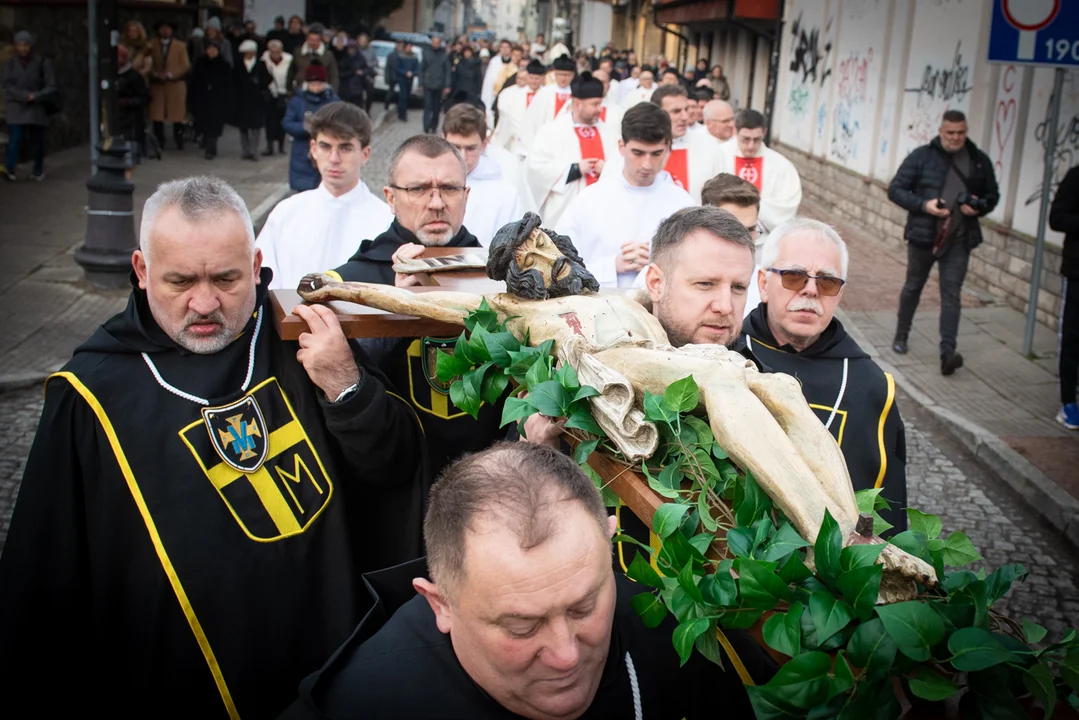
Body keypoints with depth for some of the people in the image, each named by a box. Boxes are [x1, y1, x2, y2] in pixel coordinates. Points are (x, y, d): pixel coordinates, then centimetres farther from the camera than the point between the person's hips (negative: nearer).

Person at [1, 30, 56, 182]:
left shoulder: (42, 62, -1)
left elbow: (51, 87, -3)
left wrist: (35, 97, -15)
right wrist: (26, 96, -15)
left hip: (37, 108, 0)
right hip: (16, 108, 0)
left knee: (37, 140, 5)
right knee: (14, 139, -12)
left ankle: (38, 170, 19)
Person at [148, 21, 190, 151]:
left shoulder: (180, 46, 8)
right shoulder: (151, 45, 7)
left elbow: (185, 65, 1)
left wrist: (170, 74, -10)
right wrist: (156, 74, -13)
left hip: (176, 83, 0)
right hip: (157, 84, 0)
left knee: (177, 114, -1)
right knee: (157, 114, -3)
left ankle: (179, 141, 7)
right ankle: (159, 142, 3)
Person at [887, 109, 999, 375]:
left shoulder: (980, 161, 4)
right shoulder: (922, 156, -4)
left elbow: (992, 195, 15)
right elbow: (895, 189, -4)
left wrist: (979, 207, -8)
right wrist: (923, 205, -19)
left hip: (959, 239, 1)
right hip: (923, 235, -1)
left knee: (951, 293, -6)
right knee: (913, 287, 15)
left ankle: (947, 351, -11)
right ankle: (901, 336, 34)